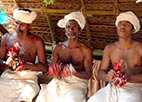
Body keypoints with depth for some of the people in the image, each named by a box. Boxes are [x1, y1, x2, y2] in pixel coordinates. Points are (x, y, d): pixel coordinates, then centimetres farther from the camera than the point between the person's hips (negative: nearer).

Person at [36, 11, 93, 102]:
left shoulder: (85, 50, 0)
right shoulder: (58, 48, 10)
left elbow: (88, 74, -3)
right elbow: (52, 67, 13)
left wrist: (74, 72, -21)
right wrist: (55, 72, -10)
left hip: (77, 83, -3)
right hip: (59, 82, 3)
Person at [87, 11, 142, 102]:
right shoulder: (109, 48, 10)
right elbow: (101, 73, 9)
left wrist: (129, 78, -23)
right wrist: (107, 77, -15)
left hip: (134, 87, -3)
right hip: (113, 87, 3)